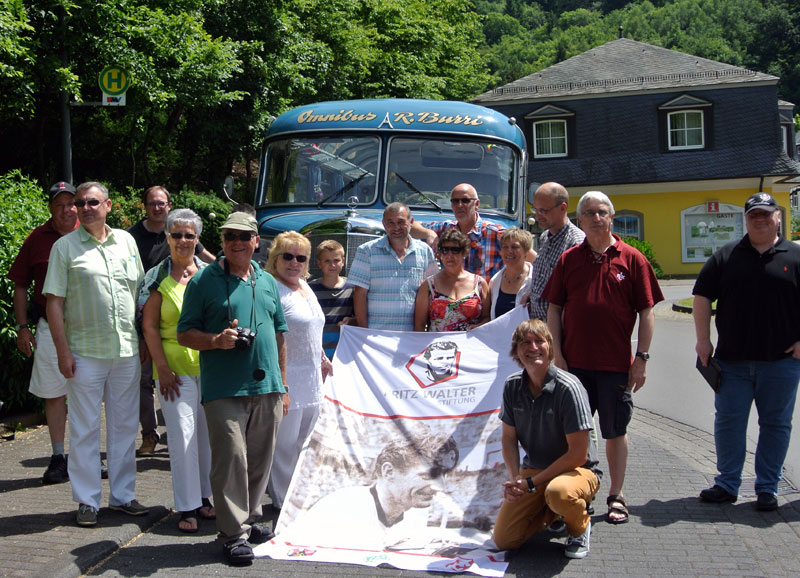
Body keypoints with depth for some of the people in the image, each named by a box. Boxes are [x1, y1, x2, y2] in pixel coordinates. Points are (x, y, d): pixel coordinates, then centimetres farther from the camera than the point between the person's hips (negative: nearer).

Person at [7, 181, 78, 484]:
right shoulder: (37, 239, 3)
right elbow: (20, 286, 8)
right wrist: (22, 326, 2)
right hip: (50, 329, 1)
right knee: (53, 393, 6)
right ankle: (58, 457, 16)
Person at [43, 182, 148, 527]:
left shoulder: (126, 241, 10)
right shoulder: (65, 246, 0)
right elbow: (55, 302, -3)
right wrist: (62, 351, -11)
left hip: (128, 350, 4)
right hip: (85, 352, -3)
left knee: (125, 425, 11)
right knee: (85, 428, 4)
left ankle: (123, 495, 23)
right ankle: (87, 501, 14)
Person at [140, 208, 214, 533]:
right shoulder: (158, 277, 0)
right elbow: (149, 326, -2)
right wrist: (162, 368, -8)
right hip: (175, 367, -3)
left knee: (207, 434, 9)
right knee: (182, 436, -5)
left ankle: (204, 497, 23)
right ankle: (187, 507, 3)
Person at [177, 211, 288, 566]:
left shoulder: (268, 283, 15)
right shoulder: (204, 281, 0)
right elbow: (184, 334, 0)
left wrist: (283, 385, 18)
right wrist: (217, 340, -19)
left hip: (267, 388, 5)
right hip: (224, 390, -5)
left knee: (260, 459, 11)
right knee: (230, 459, -6)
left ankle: (250, 519, 27)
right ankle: (233, 533, 4)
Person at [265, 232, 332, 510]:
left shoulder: (305, 286, 15)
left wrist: (322, 358, 27)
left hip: (312, 379, 9)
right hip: (287, 379, -9)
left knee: (305, 440, 16)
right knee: (284, 443, 0)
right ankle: (282, 502, 11)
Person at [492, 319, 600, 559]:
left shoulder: (568, 388, -21)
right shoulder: (512, 386, -3)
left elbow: (578, 454, -20)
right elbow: (508, 438, 7)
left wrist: (532, 483, -19)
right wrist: (514, 478, -10)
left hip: (578, 470, -5)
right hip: (533, 470, 5)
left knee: (559, 492, -40)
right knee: (504, 539, -6)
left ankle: (580, 526, -4)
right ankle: (550, 512, 22)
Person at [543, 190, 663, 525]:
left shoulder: (632, 259, 0)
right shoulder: (568, 259, 5)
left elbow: (646, 312, 1)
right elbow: (554, 309, 5)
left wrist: (642, 358, -5)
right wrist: (558, 356, -1)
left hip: (616, 364, -1)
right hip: (574, 362, 2)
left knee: (616, 431, 9)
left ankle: (616, 497, 23)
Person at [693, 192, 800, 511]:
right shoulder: (726, 256, 7)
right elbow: (702, 297, 7)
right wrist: (703, 339, 0)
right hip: (732, 359, 1)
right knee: (728, 422, 6)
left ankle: (767, 488, 18)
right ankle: (727, 485, 16)